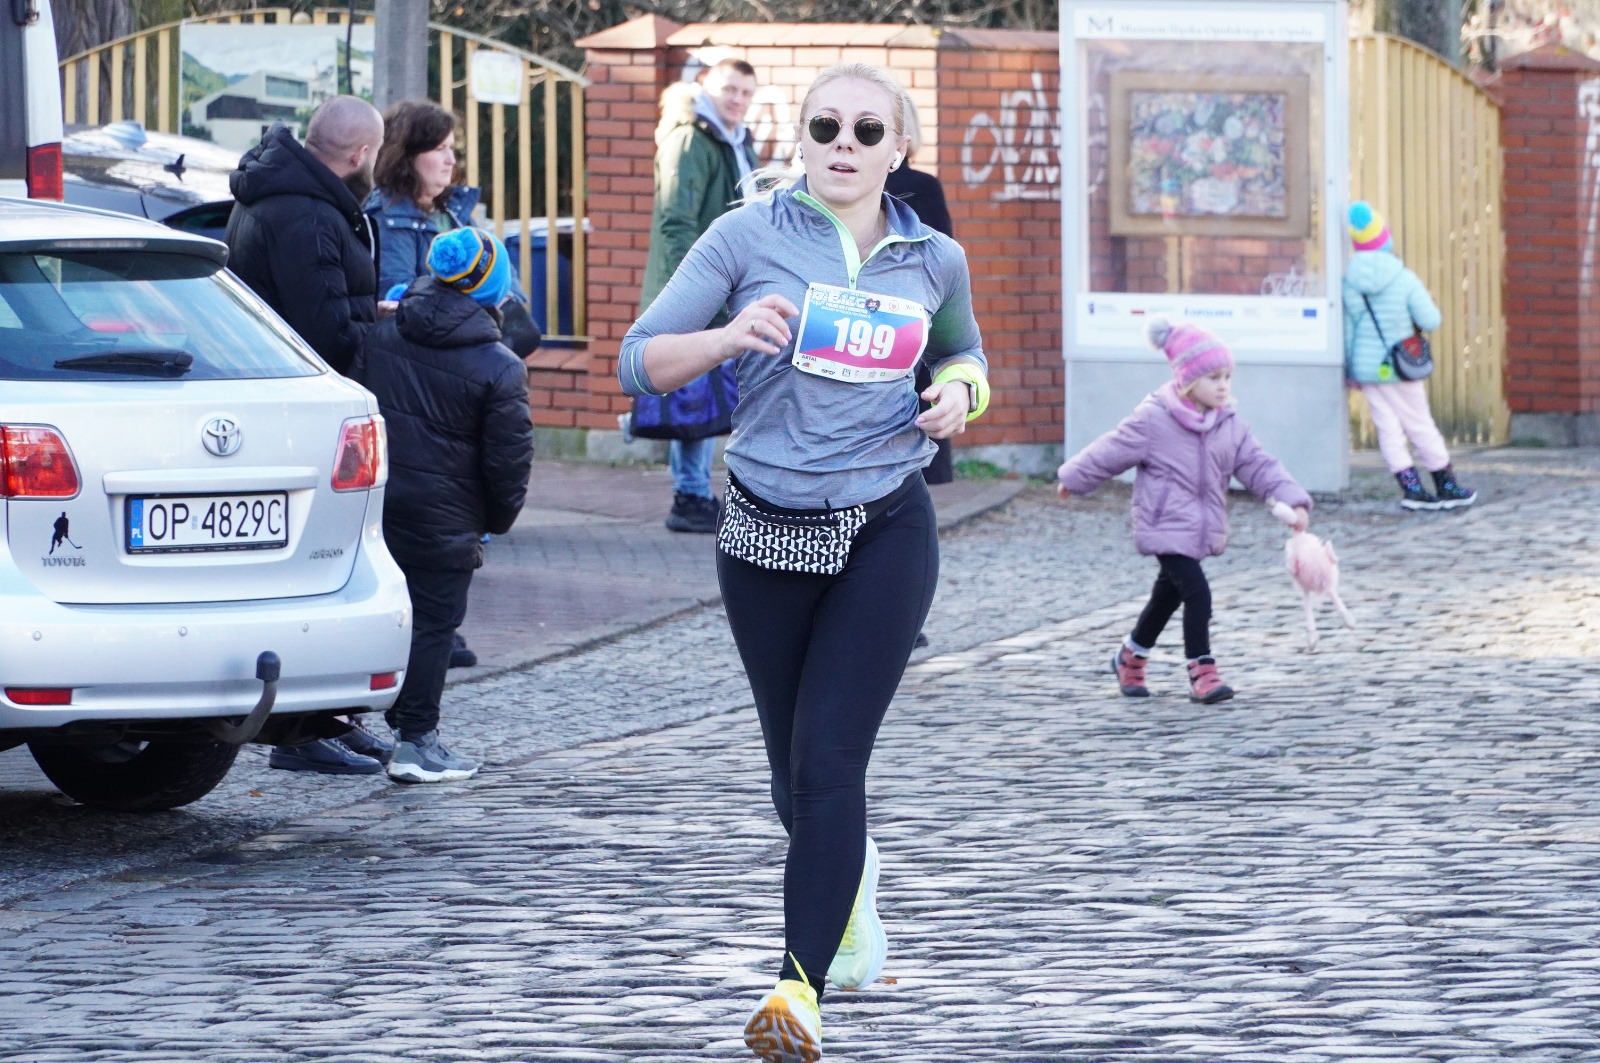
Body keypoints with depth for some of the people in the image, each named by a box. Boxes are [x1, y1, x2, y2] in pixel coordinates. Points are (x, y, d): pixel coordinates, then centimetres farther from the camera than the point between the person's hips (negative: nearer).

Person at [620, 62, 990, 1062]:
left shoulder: (934, 260, 5)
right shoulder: (747, 238, -3)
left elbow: (965, 352, 25)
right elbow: (641, 362, -3)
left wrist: (960, 391, 2)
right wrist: (729, 336, -22)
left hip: (886, 535, -1)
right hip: (768, 530, 1)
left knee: (830, 760, -13)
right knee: (796, 770, 11)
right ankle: (850, 882, 44)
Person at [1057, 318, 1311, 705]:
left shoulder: (1230, 426, 0)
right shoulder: (1152, 420, -16)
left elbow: (1259, 467, -1)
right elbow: (1110, 452, -6)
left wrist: (1293, 500, -14)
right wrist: (1073, 479, 7)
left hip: (1202, 531, 7)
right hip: (1166, 528, -7)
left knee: (1168, 595, 21)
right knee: (1197, 593, -17)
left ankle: (1130, 657, 41)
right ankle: (1202, 673, -11)